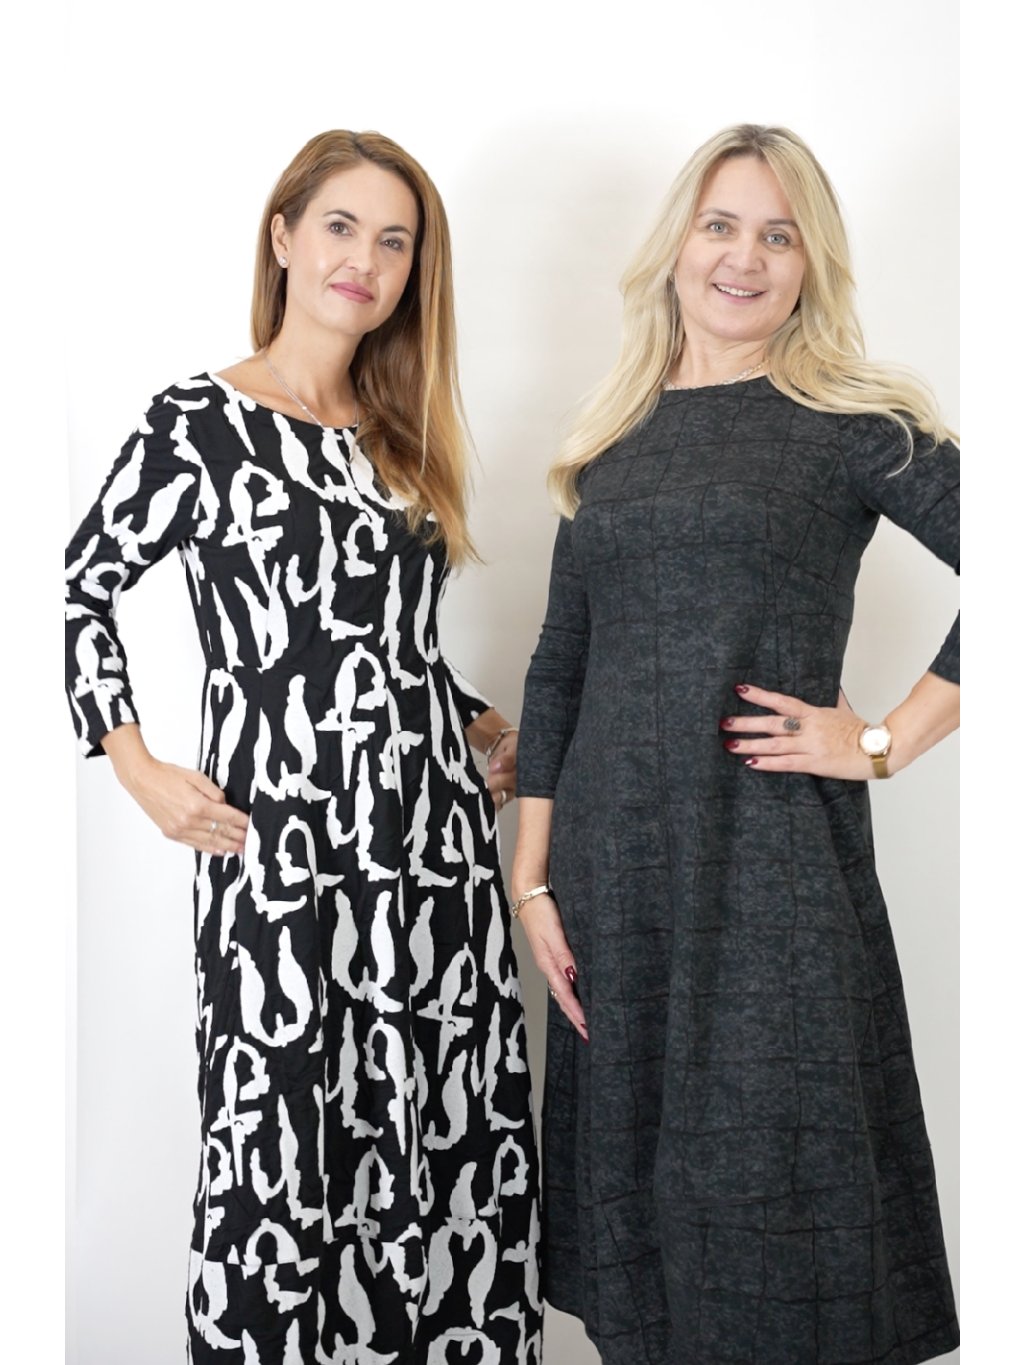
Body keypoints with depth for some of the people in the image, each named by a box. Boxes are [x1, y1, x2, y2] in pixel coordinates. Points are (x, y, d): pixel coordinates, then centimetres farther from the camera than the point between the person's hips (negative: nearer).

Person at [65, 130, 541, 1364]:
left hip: (437, 833, 6)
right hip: (283, 843, -5)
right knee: (283, 1139, 2)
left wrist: (484, 730, 11)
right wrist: (140, 771, -8)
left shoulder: (399, 432, 14)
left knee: (457, 1133, 9)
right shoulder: (200, 422, -3)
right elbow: (79, 589, 0)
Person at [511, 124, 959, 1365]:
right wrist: (533, 879, 6)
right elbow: (556, 669, 11)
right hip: (614, 862, 4)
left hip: (773, 856, -4)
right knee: (631, 1162, 12)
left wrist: (886, 743, -10)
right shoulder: (613, 439, 12)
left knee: (772, 1180, 3)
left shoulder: (852, 423, 0)